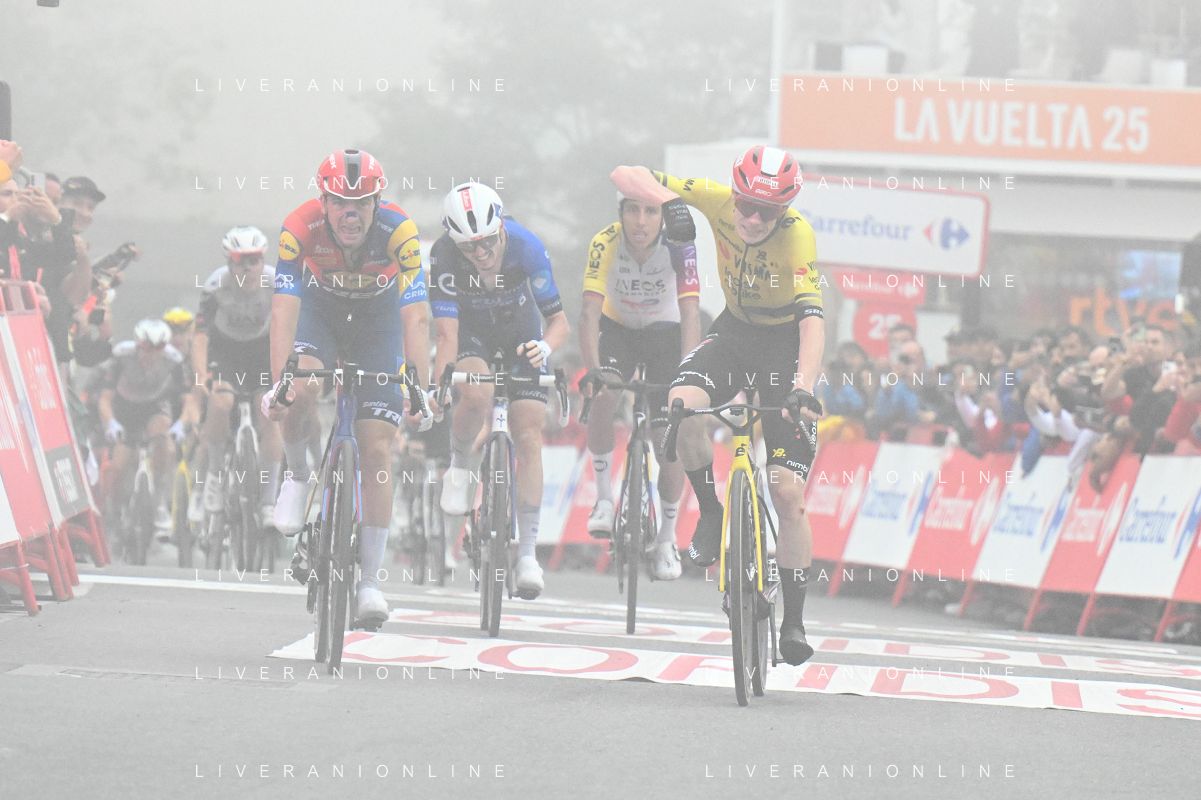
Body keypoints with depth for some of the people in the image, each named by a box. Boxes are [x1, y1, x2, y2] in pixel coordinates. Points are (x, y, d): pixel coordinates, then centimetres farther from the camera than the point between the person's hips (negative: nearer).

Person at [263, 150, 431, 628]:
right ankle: (297, 475, 2)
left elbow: (416, 317, -34)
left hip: (378, 321, 0)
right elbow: (284, 310, -33)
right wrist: (278, 383, -44)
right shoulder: (300, 229, -31)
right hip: (320, 312, 1)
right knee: (301, 391, -31)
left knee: (376, 450, -8)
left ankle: (370, 580, -1)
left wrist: (420, 391, -43)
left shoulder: (398, 233, -32)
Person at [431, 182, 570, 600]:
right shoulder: (444, 256, -31)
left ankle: (528, 552, -7)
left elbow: (559, 321, -25)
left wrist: (545, 346, -47)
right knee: (477, 394, -34)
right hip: (471, 329, -1)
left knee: (528, 435, -11)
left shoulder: (526, 248, -31)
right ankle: (459, 464, -2)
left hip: (520, 329, 1)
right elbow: (447, 334, -32)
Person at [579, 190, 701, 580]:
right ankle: (604, 498, -11)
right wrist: (592, 370, -47)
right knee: (601, 398, -30)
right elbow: (590, 312, -33)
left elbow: (690, 314, -35)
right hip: (617, 327, 0)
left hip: (664, 333, 0)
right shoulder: (605, 244, -28)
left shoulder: (679, 247, -29)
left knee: (669, 444, -8)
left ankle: (667, 538, 11)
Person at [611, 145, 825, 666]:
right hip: (734, 329, 3)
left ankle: (793, 620, 4)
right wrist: (669, 202, -37)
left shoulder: (797, 237, -29)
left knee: (788, 492, -10)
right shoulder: (717, 202, -20)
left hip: (786, 341, -3)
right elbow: (625, 176, -18)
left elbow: (813, 321, -39)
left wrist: (804, 390, -54)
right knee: (681, 407, -31)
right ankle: (710, 513, -4)